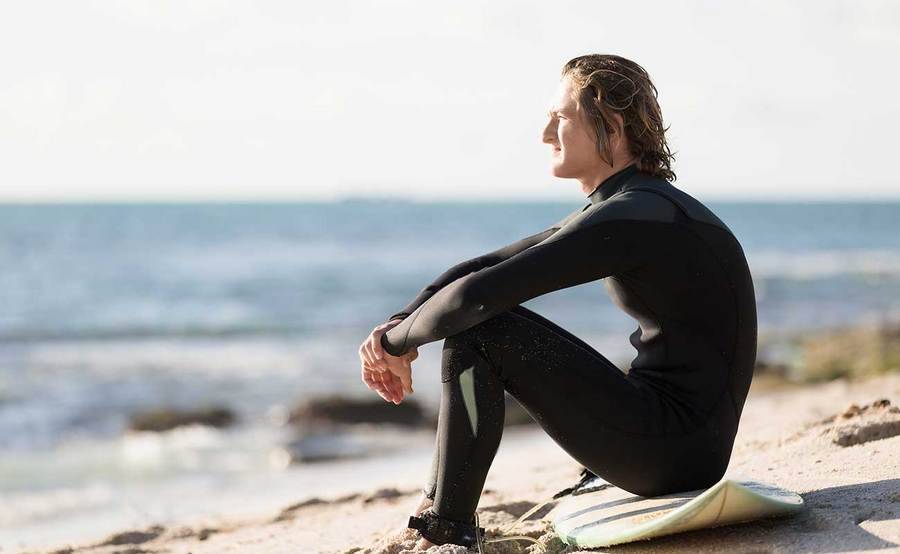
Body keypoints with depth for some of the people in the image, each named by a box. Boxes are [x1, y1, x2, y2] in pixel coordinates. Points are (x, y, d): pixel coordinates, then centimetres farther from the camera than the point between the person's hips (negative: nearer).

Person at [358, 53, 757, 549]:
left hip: (675, 448, -10)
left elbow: (479, 293, -24)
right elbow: (479, 268, 13)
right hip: (686, 445, 10)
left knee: (477, 329, -12)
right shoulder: (612, 210, 14)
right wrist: (396, 326, -1)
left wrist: (397, 341, -7)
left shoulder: (630, 218, -18)